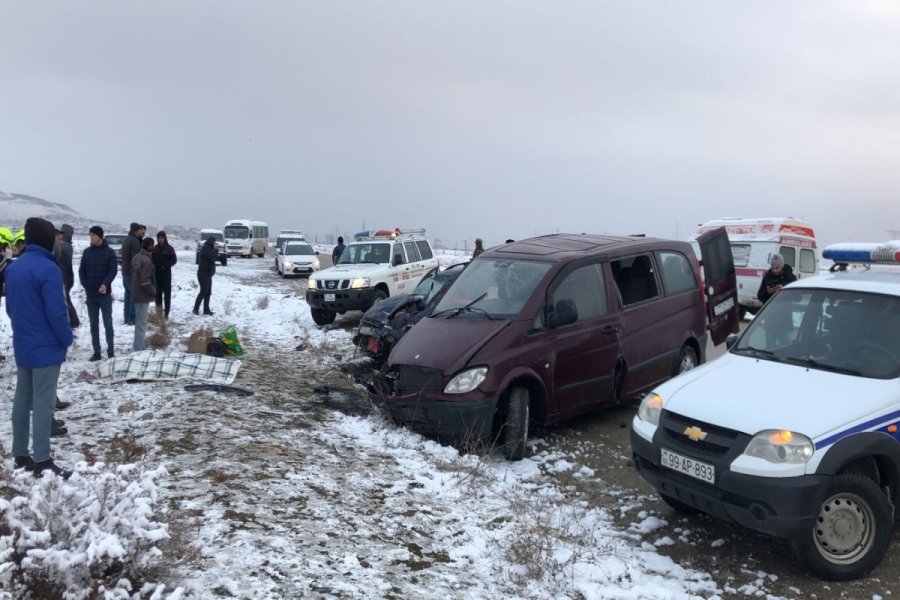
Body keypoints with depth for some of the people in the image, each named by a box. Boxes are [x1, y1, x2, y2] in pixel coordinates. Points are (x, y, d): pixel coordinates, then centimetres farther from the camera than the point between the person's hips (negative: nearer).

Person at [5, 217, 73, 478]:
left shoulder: (13, 268, 8)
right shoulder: (48, 269, -19)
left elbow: (10, 307, 15)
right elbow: (56, 312, -21)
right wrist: (67, 339, -7)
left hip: (22, 346, 8)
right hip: (46, 348, -8)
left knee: (22, 400, 14)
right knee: (43, 403, -3)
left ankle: (21, 455, 23)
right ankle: (42, 462, 2)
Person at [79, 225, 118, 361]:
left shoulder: (109, 252, -2)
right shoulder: (87, 252, 7)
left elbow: (113, 270, -7)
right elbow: (81, 270, 9)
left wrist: (105, 284, -21)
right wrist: (85, 285, -3)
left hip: (105, 293, -3)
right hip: (90, 294, 3)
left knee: (108, 323, 0)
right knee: (93, 324, 8)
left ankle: (111, 351, 6)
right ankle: (96, 351, 14)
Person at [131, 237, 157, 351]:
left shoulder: (136, 257, 10)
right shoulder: (147, 260, -20)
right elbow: (145, 281, -25)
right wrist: (154, 292, -12)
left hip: (137, 293, 10)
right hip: (143, 295, -10)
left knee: (139, 323, 18)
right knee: (141, 324, -5)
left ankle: (138, 348, 27)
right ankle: (139, 350, -2)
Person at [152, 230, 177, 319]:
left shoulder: (169, 248, -2)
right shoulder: (155, 248, 9)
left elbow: (174, 260, -4)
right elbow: (152, 259, 14)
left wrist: (166, 265, -17)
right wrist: (153, 265, -5)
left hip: (166, 273, -4)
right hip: (157, 273, 4)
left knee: (167, 293, -4)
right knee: (158, 292, 7)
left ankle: (166, 313, -2)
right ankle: (158, 311, 15)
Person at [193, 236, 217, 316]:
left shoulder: (208, 248, 18)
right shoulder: (205, 248, -12)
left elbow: (211, 258, 20)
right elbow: (211, 256, -24)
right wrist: (215, 251, -8)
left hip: (207, 274, 10)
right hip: (204, 274, -10)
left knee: (208, 292, 10)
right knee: (203, 291, -8)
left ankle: (206, 310, 13)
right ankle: (196, 308, -2)